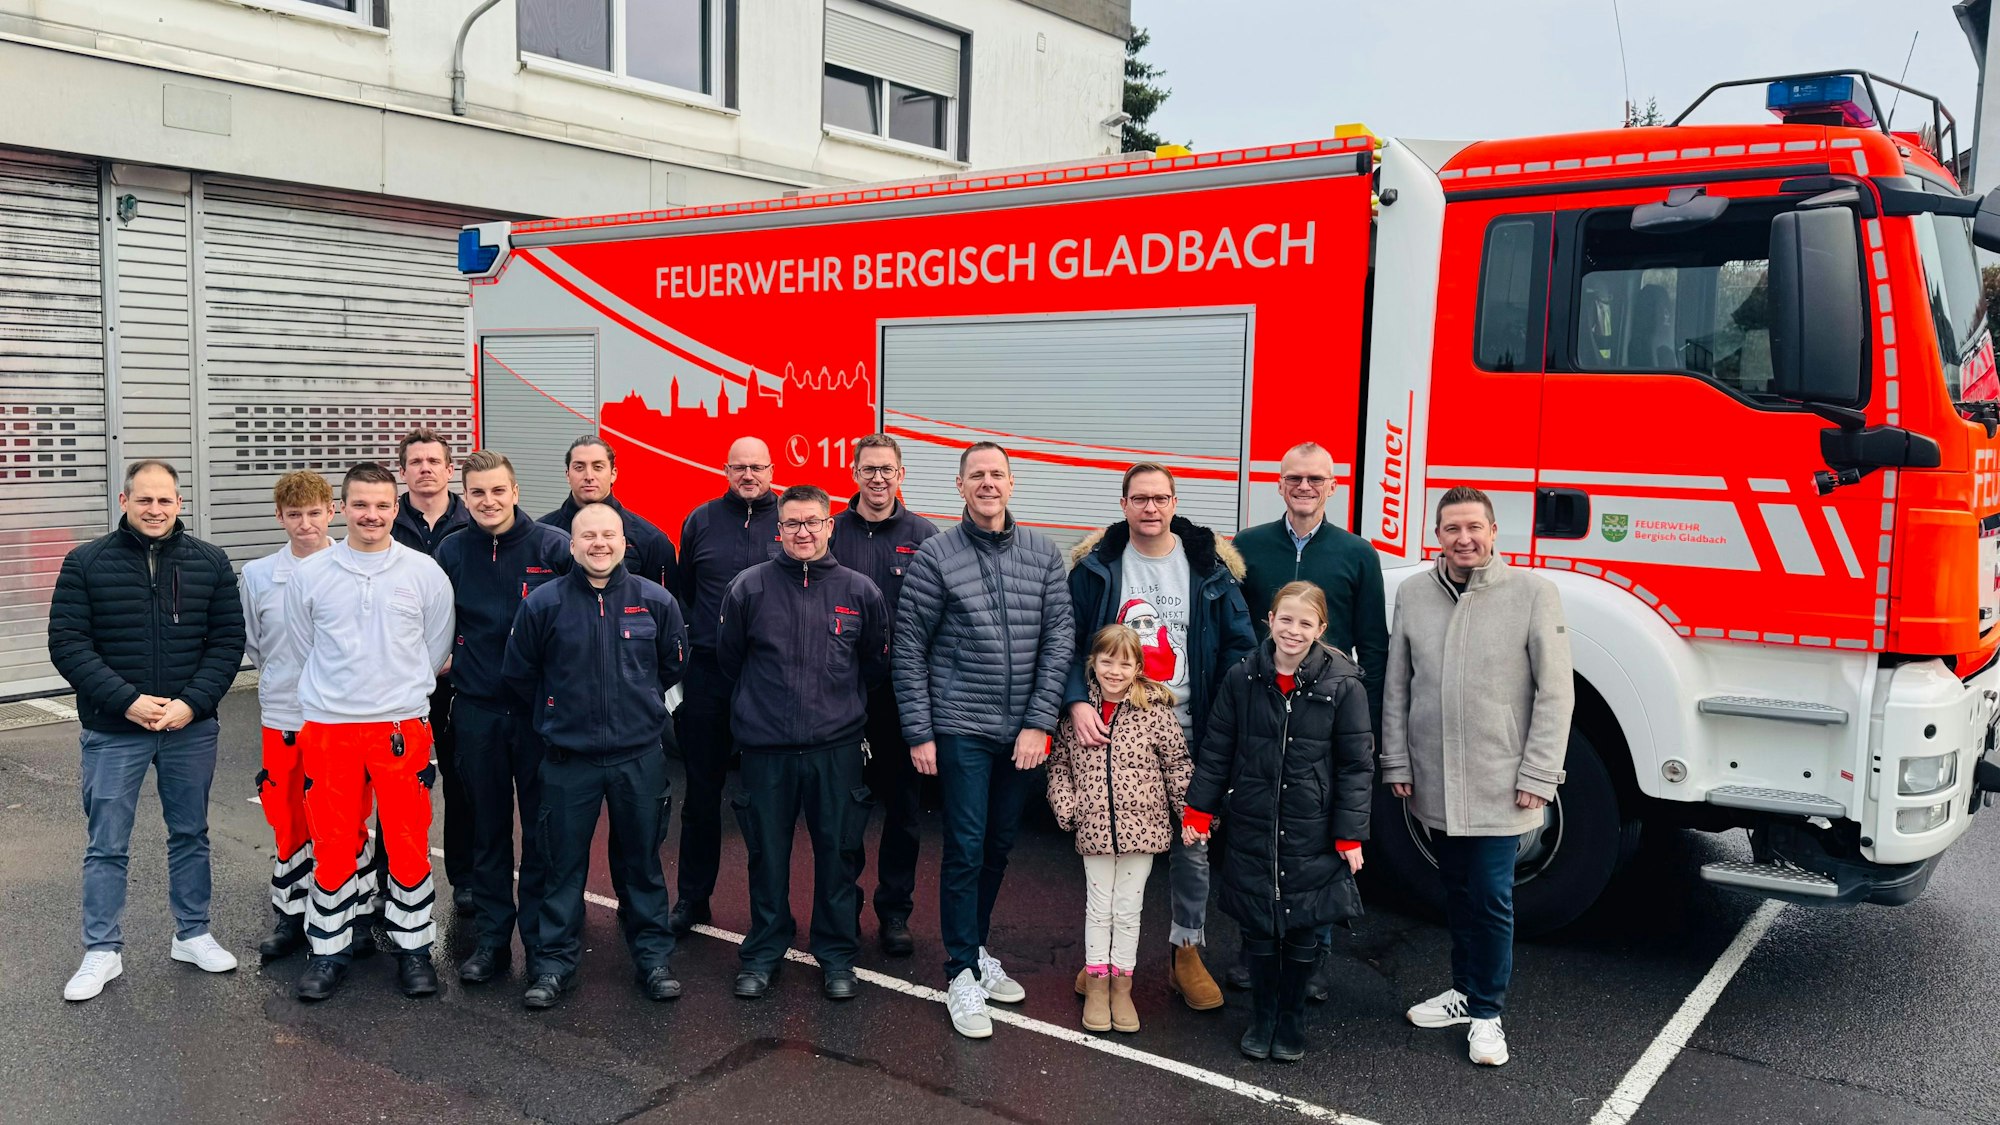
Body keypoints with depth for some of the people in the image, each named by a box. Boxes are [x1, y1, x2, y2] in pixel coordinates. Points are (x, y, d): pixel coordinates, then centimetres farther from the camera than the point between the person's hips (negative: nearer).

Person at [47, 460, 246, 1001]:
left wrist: (192, 702, -12)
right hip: (113, 731, -1)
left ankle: (192, 935, 27)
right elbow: (67, 643, -6)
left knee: (190, 834, 13)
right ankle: (102, 951, 20)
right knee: (107, 845, 7)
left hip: (191, 728, 2)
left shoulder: (210, 562, 1)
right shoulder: (86, 563, -3)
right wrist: (127, 701, -16)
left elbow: (228, 639, 0)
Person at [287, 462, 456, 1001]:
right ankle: (330, 947, 21)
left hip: (402, 727, -1)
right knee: (333, 843, 7)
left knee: (409, 841, 4)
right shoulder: (309, 574, 3)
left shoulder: (424, 572, 0)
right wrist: (336, 693, 12)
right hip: (328, 726, 1)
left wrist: (402, 692, 10)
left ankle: (412, 945, 18)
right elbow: (305, 648, 12)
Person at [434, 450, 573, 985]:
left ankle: (541, 937, 16)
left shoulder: (553, 546, -7)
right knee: (487, 826, 11)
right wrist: (446, 658, 4)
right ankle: (492, 937, 23)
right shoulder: (451, 552, 4)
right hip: (477, 710, 3)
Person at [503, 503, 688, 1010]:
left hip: (639, 756, 1)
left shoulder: (655, 600, -2)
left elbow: (673, 664, 13)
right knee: (563, 863, 8)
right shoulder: (543, 603, -5)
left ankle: (653, 955, 23)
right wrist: (558, 714, 10)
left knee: (642, 859, 11)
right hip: (568, 758, -1)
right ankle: (555, 960, 21)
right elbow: (518, 673, 6)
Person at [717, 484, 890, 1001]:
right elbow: (728, 659, 11)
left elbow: (877, 664, 15)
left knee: (838, 852, 8)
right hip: (766, 748, 0)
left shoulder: (860, 590, 1)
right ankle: (764, 950, 26)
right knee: (767, 854, 9)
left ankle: (837, 953, 24)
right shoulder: (750, 586, -2)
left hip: (837, 747, 1)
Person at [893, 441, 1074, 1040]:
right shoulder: (936, 555, -4)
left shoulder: (1043, 554, 4)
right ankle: (963, 974, 10)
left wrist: (1040, 723, -6)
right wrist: (918, 733, -6)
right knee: (966, 850, -3)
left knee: (1000, 846, 15)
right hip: (961, 728, -3)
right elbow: (908, 648, -3)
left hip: (1023, 732, 4)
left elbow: (1059, 639, 1)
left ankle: (977, 950, 32)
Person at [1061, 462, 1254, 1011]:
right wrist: (1077, 701, -15)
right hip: (1112, 731, 0)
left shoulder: (1210, 566, 1)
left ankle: (1187, 951, 23)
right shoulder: (1095, 566, 1)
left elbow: (1239, 644, 3)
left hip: (1187, 735, 0)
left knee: (1192, 844, 5)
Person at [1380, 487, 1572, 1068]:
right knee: (1457, 893, 16)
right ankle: (1464, 991, 33)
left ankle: (1486, 1014, 17)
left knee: (1491, 899, 1)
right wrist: (1396, 763, 5)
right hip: (1435, 782, 4)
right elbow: (1396, 686, 7)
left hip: (1500, 785, -3)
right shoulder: (1413, 593, 3)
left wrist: (1538, 775, -10)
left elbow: (1555, 691, -7)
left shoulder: (1533, 592, -8)